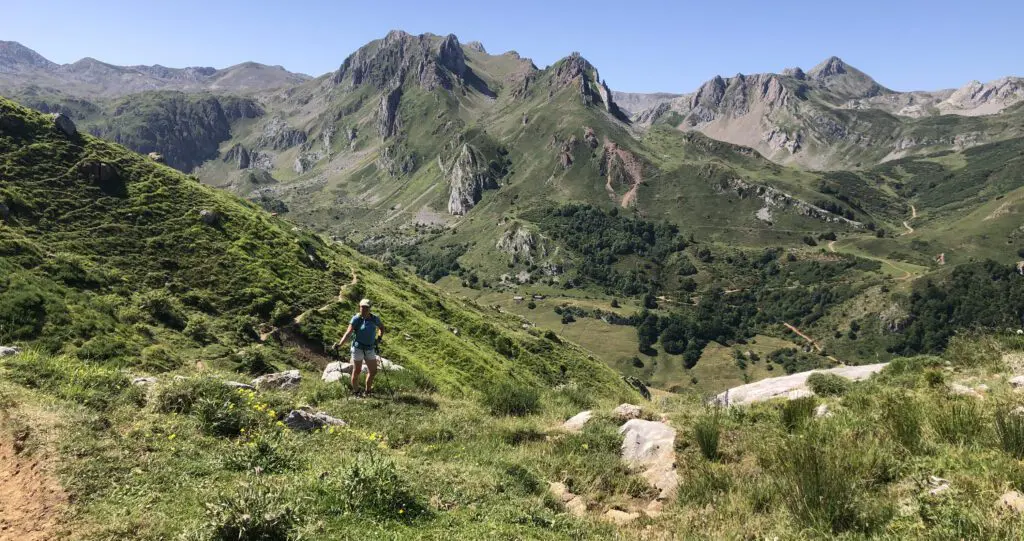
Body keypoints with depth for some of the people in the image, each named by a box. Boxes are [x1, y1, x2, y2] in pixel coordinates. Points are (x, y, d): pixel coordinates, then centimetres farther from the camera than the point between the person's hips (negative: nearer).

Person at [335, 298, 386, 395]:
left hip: (370, 349, 5)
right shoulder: (356, 319, -12)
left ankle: (368, 391, 28)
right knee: (357, 371, 3)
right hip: (358, 348, -5)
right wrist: (340, 343, -33)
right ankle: (355, 391, 19)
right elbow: (348, 332, -20)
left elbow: (382, 327, 20)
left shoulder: (374, 318, 0)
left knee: (373, 371, 9)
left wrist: (379, 338, 6)